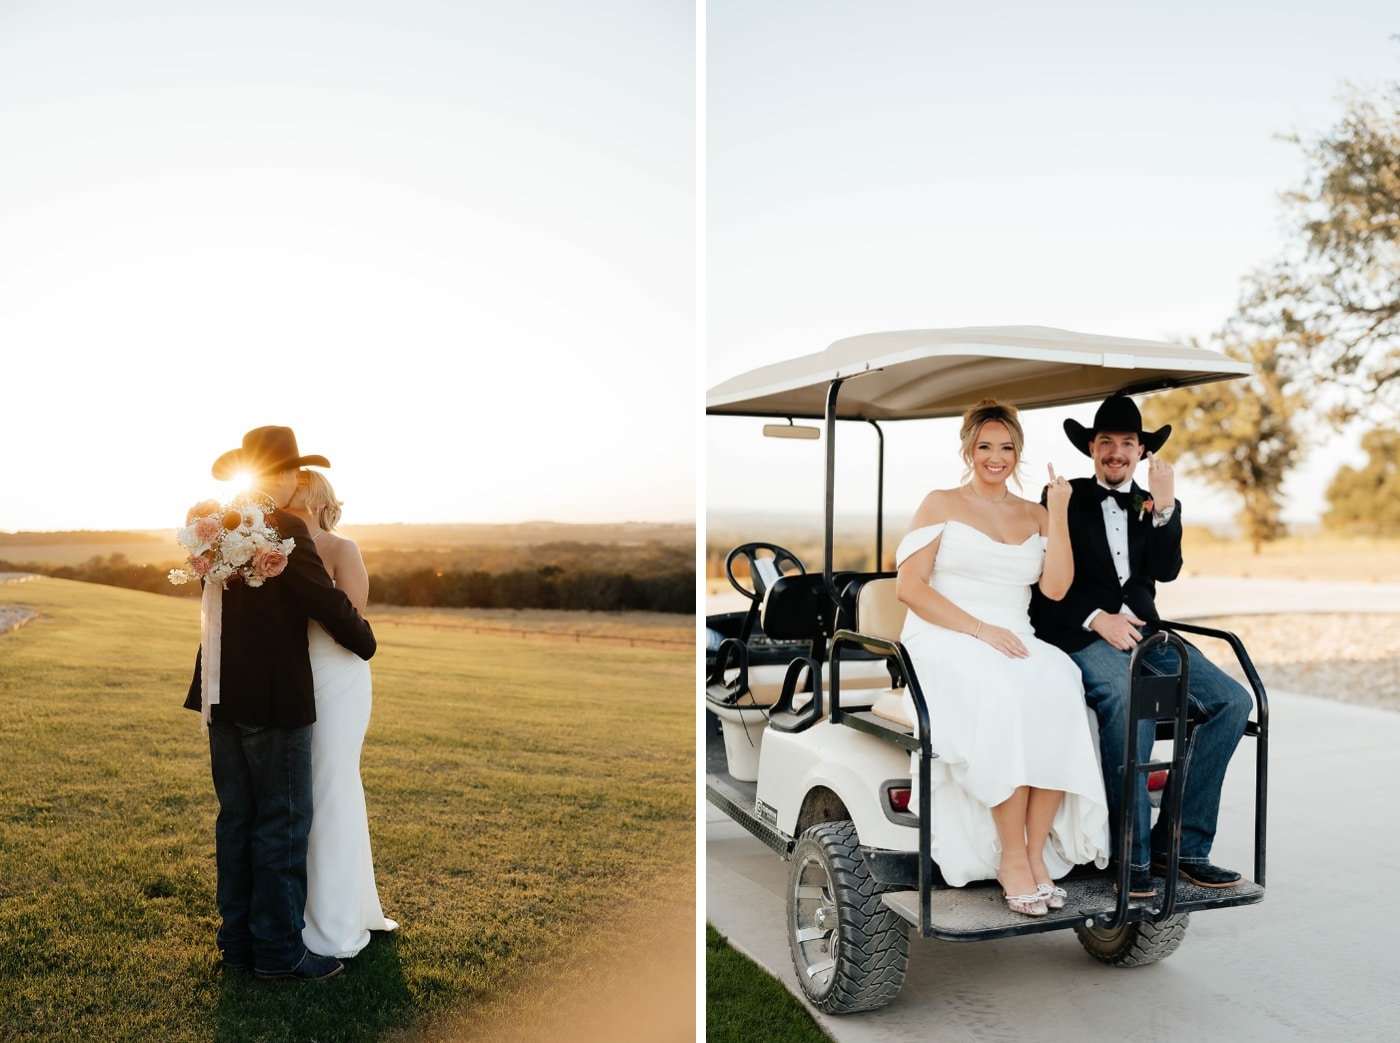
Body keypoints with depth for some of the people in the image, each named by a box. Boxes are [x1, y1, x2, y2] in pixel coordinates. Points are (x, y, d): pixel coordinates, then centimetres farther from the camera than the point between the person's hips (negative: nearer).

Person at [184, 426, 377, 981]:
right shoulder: (285, 530, -17)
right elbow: (328, 603, -15)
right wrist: (365, 643, 3)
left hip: (222, 694, 8)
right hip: (274, 697, -8)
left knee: (237, 818, 15)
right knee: (283, 823, 1)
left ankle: (238, 938, 24)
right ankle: (278, 949, 9)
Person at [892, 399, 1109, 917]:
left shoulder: (1035, 515, 18)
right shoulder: (941, 504, 8)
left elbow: (1056, 586, 3)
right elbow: (909, 586, -4)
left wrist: (1059, 513, -4)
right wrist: (979, 629, -14)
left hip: (1013, 641, 4)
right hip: (944, 639, -3)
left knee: (1060, 695, -30)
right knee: (1004, 698, -35)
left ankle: (1037, 849, -20)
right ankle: (1012, 855, -24)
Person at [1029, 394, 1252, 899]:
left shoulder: (1150, 504, 18)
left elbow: (1166, 571, 1)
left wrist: (1165, 508, -12)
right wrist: (1096, 618, -15)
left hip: (1143, 631, 5)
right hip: (1081, 636, -5)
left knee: (1233, 701, -15)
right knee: (1129, 699, -35)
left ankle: (1180, 843, -9)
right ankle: (1133, 854, -26)